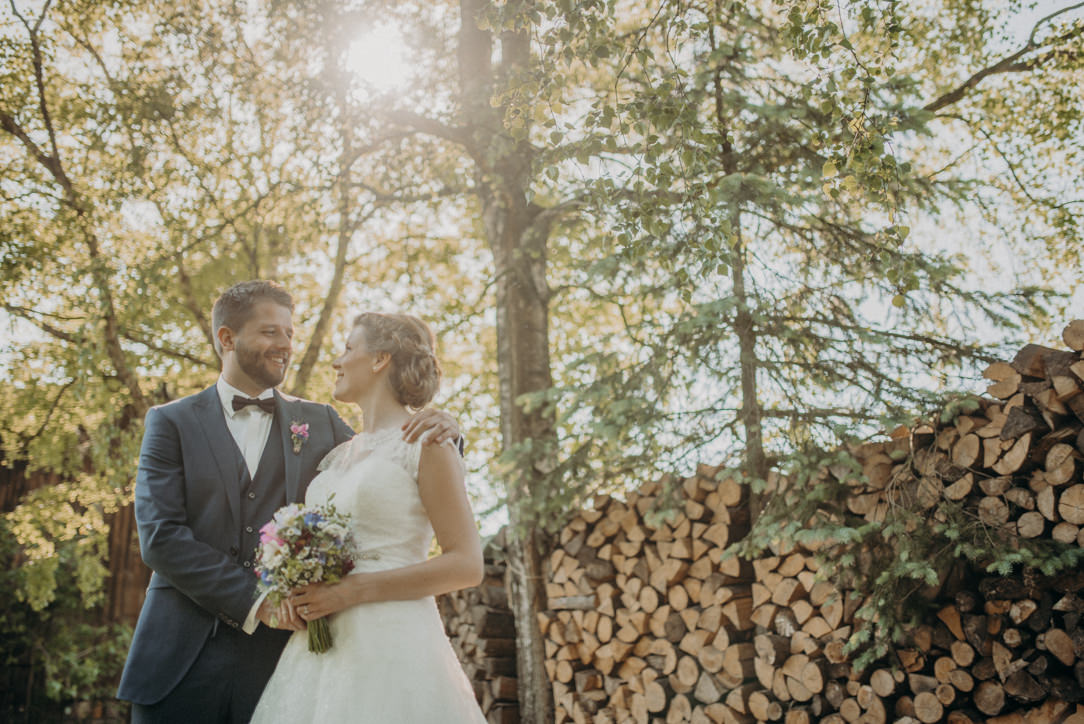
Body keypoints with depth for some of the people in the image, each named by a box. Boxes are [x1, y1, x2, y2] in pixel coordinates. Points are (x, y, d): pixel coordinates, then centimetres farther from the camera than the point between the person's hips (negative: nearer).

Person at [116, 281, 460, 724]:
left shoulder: (320, 423, 11)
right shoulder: (171, 422, 5)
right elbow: (160, 537, -5)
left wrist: (439, 438, -11)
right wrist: (253, 602, -13)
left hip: (279, 659, 1)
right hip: (182, 661, -1)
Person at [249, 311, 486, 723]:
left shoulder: (425, 441, -4)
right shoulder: (338, 455, 17)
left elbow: (466, 565, -11)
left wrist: (352, 591, -16)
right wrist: (298, 588, 3)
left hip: (389, 644, -6)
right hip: (321, 649, 6)